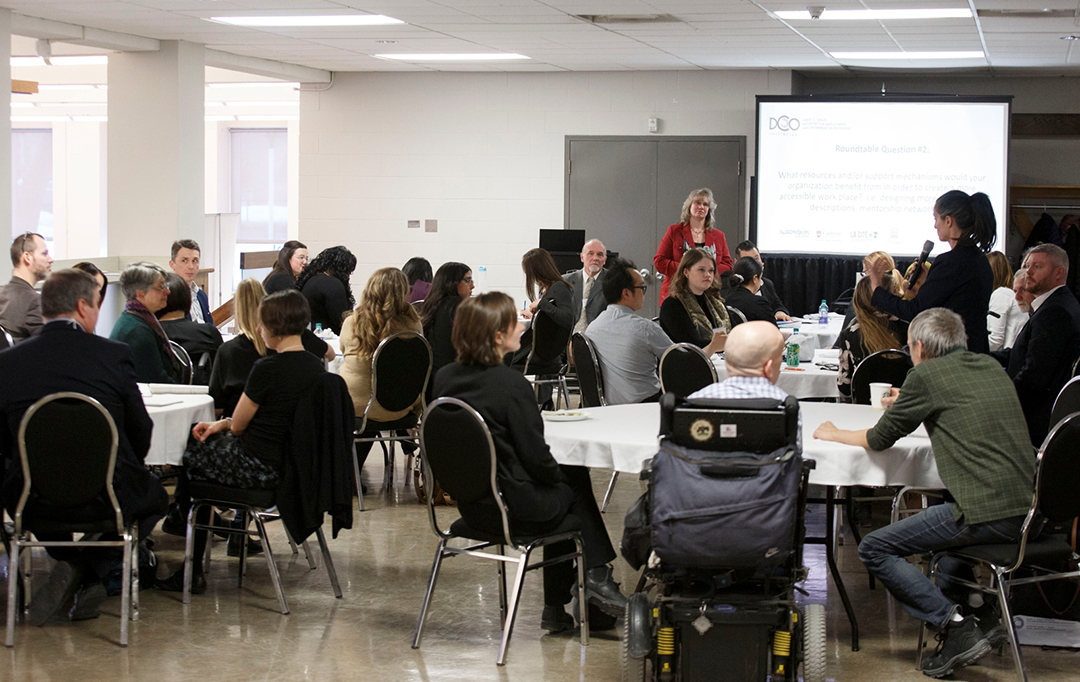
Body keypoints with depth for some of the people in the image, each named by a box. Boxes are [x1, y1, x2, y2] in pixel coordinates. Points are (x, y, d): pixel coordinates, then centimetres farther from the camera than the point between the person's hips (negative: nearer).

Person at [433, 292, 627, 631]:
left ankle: (556, 609, 27)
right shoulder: (511, 383, -21)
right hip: (511, 507, -7)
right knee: (575, 484, 19)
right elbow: (536, 456, -17)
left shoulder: (444, 378, 1)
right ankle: (596, 577, 17)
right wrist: (560, 474, 6)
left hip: (469, 504, 7)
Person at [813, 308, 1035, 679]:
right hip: (1028, 507, 8)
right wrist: (908, 405, 45)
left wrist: (833, 434, 22)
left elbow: (879, 440, 5)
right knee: (942, 513, 35)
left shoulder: (927, 376, -4)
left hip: (987, 515, -8)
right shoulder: (991, 368, 16)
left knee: (873, 549, 1)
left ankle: (955, 625, -8)